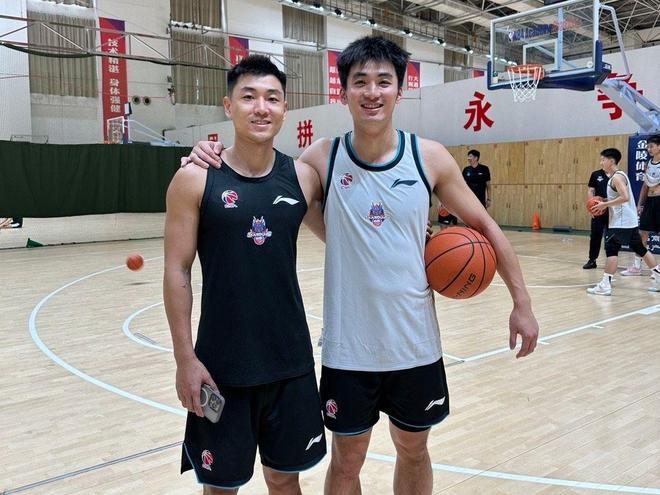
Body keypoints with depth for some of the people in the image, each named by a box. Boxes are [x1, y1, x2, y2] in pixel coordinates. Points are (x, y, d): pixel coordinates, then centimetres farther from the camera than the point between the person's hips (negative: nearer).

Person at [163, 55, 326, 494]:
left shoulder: (303, 176, 0)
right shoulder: (195, 179, -8)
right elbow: (177, 272, -7)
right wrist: (185, 357, -10)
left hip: (291, 358, 3)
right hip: (221, 362, -2)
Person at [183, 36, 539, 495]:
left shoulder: (429, 157, -6)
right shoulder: (322, 157, -8)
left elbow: (483, 225, 4)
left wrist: (522, 301, 4)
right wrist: (212, 161, -13)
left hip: (415, 341, 1)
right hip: (348, 346, -1)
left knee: (413, 449, 19)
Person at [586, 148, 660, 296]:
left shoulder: (617, 177, -14)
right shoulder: (616, 176, 16)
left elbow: (625, 197, -26)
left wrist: (605, 204, -21)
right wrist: (605, 203, 12)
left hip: (621, 222, -10)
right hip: (629, 221, 10)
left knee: (611, 249, -11)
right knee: (640, 249, 16)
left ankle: (605, 285, -13)